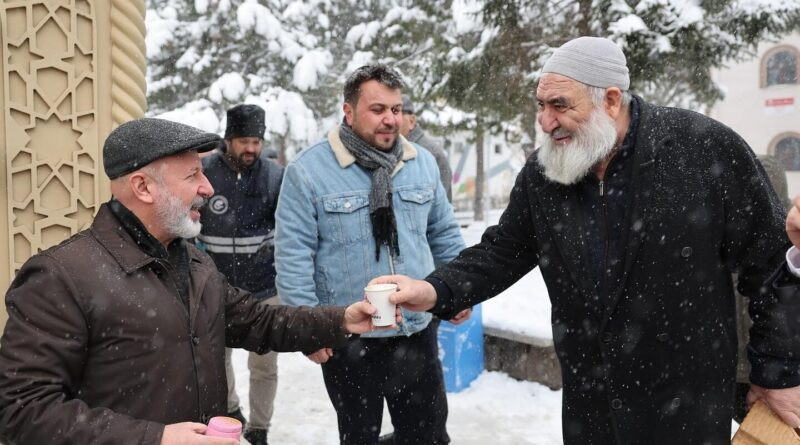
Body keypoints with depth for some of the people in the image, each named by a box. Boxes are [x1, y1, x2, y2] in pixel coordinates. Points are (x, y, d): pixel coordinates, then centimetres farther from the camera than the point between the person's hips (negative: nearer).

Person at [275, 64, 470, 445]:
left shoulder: (423, 163, 3)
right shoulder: (308, 171, -11)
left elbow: (444, 232, 14)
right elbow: (293, 256, -12)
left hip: (416, 332, 4)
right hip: (347, 340, -3)